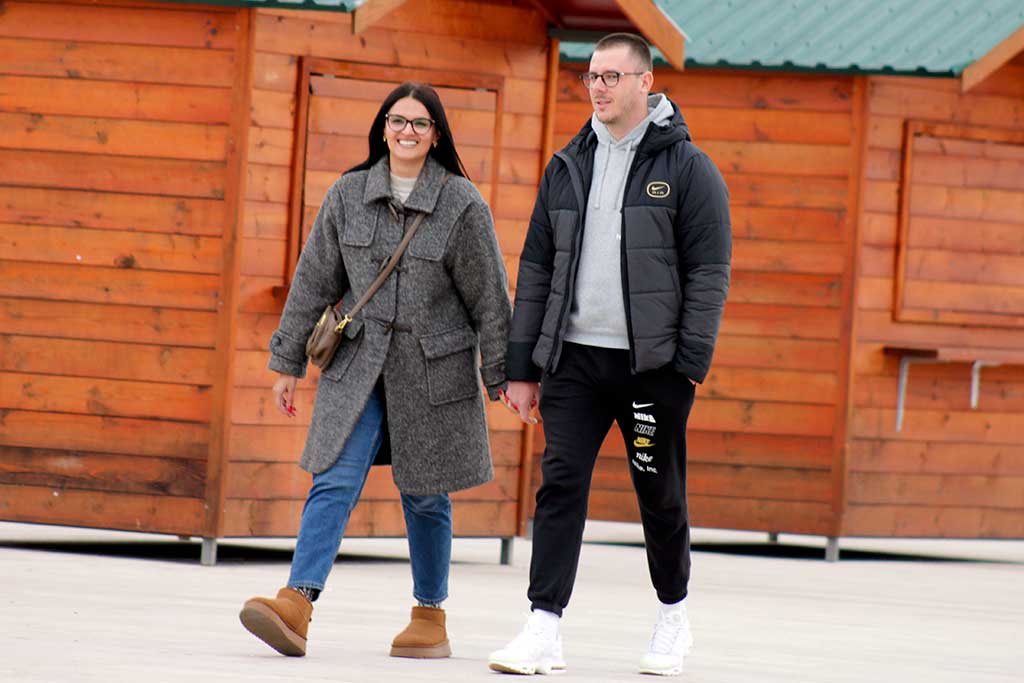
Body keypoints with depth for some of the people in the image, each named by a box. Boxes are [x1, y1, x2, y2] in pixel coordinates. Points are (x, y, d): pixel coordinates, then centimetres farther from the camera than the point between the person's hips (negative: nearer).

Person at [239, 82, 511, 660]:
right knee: (334, 484, -11)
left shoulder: (462, 204, -4)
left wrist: (502, 376, 2)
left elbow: (489, 297, 1)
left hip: (433, 370, -2)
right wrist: (289, 363, 10)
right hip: (358, 366, 2)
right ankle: (296, 604, -22)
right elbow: (314, 281, 9)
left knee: (426, 497, 6)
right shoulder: (349, 195, 3)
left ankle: (431, 617, 20)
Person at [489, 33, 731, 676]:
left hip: (650, 362, -3)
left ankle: (674, 616, 27)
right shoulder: (567, 167, 11)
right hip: (573, 358, 3)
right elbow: (536, 269, 14)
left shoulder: (687, 168, -2)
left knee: (661, 495, 7)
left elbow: (709, 273, -5)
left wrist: (690, 364, -13)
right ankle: (544, 631, -8)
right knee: (560, 485, -6)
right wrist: (521, 367, 9)